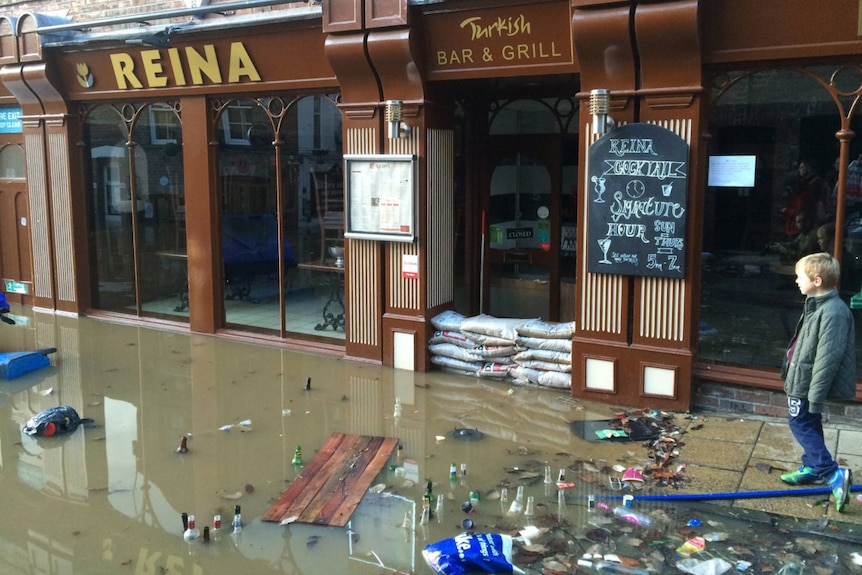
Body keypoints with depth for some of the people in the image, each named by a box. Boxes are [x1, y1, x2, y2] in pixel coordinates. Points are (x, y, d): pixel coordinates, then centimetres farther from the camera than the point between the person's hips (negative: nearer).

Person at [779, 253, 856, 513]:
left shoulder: (833, 312, -26)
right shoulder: (817, 305, 6)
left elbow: (828, 358, -25)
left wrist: (816, 396, -23)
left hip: (807, 382, -10)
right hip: (803, 377, 10)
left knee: (801, 424, -3)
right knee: (809, 424, 19)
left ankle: (833, 474, -3)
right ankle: (812, 467, 32)